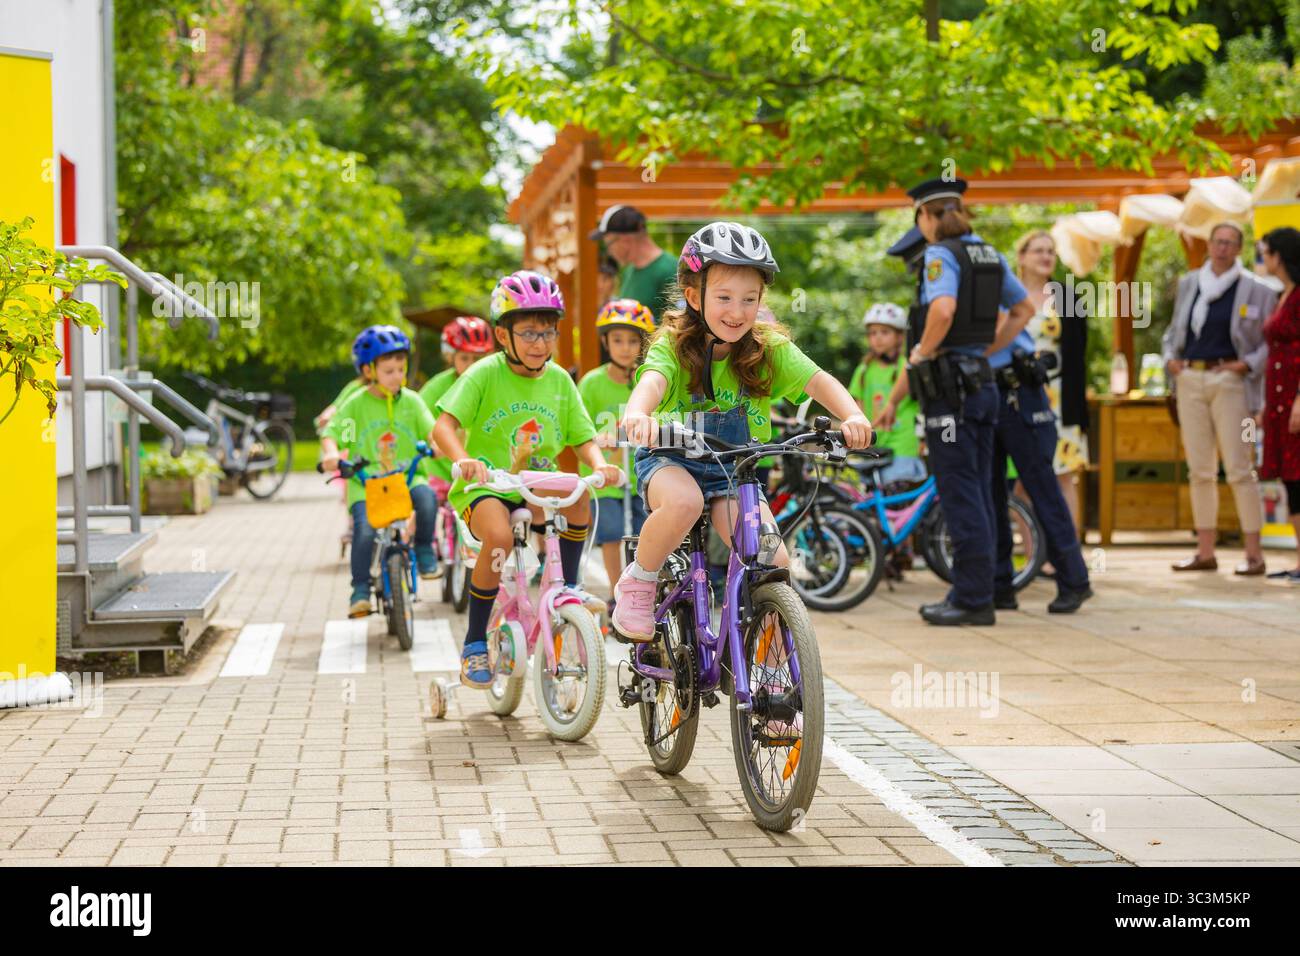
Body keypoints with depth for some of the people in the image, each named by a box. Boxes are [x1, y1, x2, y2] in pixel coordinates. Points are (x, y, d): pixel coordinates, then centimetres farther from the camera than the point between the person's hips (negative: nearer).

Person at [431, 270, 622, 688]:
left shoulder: (560, 380, 5)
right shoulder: (486, 374, -9)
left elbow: (583, 438, 5)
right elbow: (444, 425, -18)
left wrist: (600, 465, -18)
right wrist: (463, 460, -39)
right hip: (484, 486, -4)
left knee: (578, 495, -28)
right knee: (499, 536, -34)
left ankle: (568, 586, -5)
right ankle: (474, 643, -17)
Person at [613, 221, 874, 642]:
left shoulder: (769, 348, -8)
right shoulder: (674, 344, -15)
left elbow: (819, 380, -20)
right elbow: (652, 380, -36)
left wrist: (852, 417, -42)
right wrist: (638, 414, -59)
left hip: (734, 470, 2)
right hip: (672, 460, -2)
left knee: (774, 563, -19)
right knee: (684, 502, -38)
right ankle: (637, 583, -9)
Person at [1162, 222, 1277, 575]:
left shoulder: (1255, 290, 0)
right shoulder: (1189, 284, 13)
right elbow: (1174, 329, 23)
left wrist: (1249, 364, -12)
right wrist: (1170, 357, 5)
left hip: (1230, 383, -5)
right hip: (1190, 381, 5)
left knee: (1239, 469, -9)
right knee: (1199, 470, 6)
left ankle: (1254, 554, -6)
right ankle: (1205, 553, 12)